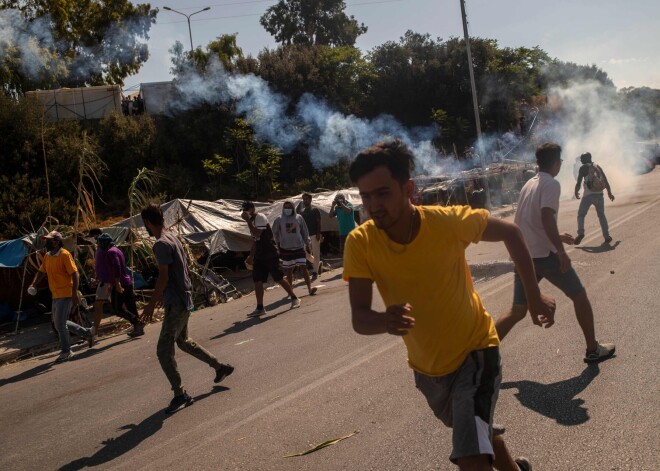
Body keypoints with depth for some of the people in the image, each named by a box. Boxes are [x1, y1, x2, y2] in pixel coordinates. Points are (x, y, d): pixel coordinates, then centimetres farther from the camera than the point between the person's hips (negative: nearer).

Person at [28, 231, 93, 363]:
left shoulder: (65, 255, -14)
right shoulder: (47, 256, 10)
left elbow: (74, 274, -17)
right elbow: (41, 272, 20)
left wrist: (74, 294, -22)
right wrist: (33, 284, 1)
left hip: (66, 294, -9)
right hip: (56, 295, 9)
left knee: (60, 324, -7)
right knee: (58, 323, 15)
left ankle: (66, 352, 8)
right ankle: (86, 332, 29)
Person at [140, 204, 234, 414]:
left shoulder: (161, 244, -19)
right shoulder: (172, 237, 11)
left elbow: (163, 277, -22)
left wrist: (151, 305, -16)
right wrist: (162, 294, 27)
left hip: (176, 303, -10)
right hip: (184, 298, 10)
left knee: (164, 351, -6)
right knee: (183, 341, 26)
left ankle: (180, 395, -1)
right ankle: (220, 367, 36)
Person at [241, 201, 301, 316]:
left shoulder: (260, 218, -12)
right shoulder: (252, 220, 16)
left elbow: (257, 234, -27)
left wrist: (248, 220, -23)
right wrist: (251, 256, 22)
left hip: (270, 254, -9)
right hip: (259, 255, 9)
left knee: (278, 278, -4)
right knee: (257, 281, 3)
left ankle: (294, 298, 12)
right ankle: (260, 308, 7)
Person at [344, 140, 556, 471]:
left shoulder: (449, 222, -25)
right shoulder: (360, 243, -20)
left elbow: (510, 233, -6)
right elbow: (359, 320, -22)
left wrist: (534, 296, -9)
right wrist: (385, 321, -45)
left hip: (475, 352, -4)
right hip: (426, 367, 4)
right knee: (476, 433, 28)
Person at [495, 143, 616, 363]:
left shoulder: (528, 185, 17)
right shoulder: (551, 184, -9)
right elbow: (546, 218, -24)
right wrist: (561, 251, -22)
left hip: (523, 255, 7)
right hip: (545, 254, -7)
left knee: (517, 311, 8)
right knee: (579, 296, 13)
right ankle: (593, 349, 22)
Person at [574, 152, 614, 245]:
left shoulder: (583, 168, 1)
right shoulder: (597, 167, 14)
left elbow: (579, 182, -5)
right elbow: (606, 181, 15)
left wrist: (576, 192, 10)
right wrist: (609, 193, 23)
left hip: (588, 195, -4)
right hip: (599, 195, 4)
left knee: (581, 215, 2)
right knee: (601, 215, 16)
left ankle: (581, 232, -21)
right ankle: (607, 236, 10)